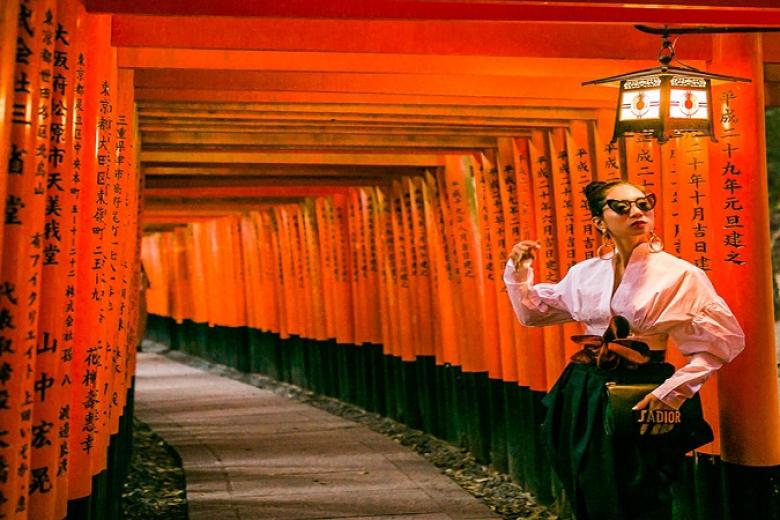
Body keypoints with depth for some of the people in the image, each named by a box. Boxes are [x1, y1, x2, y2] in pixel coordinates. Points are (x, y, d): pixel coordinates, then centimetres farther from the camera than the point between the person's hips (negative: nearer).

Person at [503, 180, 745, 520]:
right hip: (585, 398, 4)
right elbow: (533, 311, 17)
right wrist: (519, 271, -1)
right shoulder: (585, 273, 5)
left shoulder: (679, 275, -8)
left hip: (639, 401, -4)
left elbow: (725, 339, -7)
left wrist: (673, 390, -14)